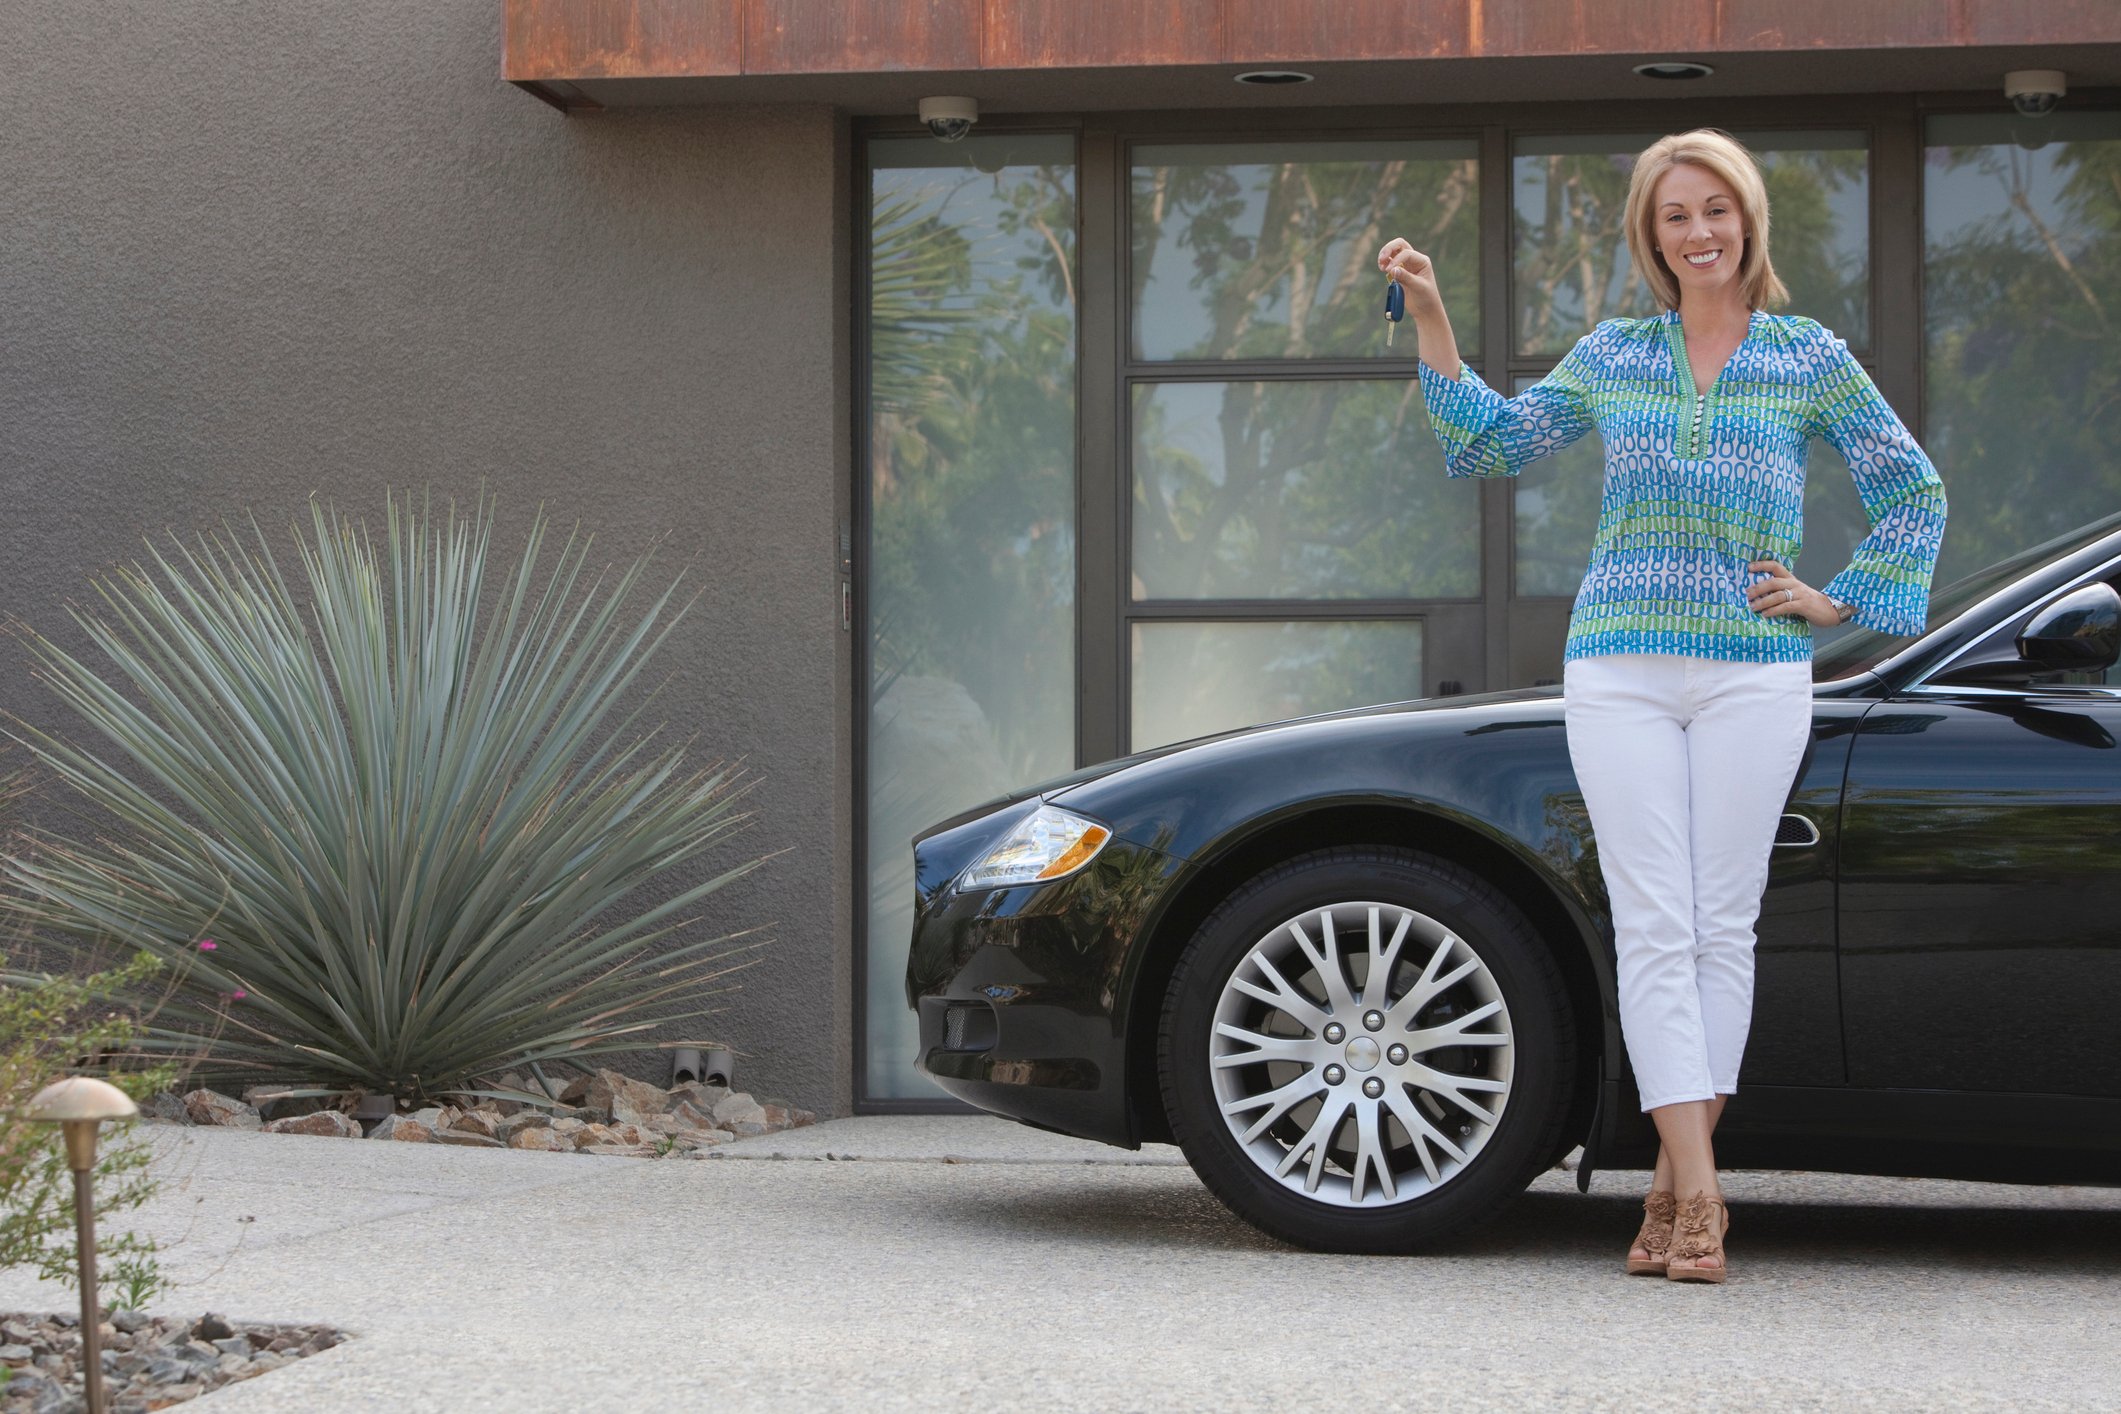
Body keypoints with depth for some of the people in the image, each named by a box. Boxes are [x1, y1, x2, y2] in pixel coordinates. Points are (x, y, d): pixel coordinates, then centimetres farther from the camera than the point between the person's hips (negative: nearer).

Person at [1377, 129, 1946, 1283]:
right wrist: (1430, 321, 12)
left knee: (1723, 927, 0)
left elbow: (1914, 495, 12)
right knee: (1652, 928, -8)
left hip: (1754, 669, -1)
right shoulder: (1612, 355, 12)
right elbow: (1494, 443, 18)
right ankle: (1698, 1199, -11)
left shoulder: (1810, 359, 7)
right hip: (1618, 668, 1)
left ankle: (1672, 1185, 7)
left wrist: (1837, 600, 3)